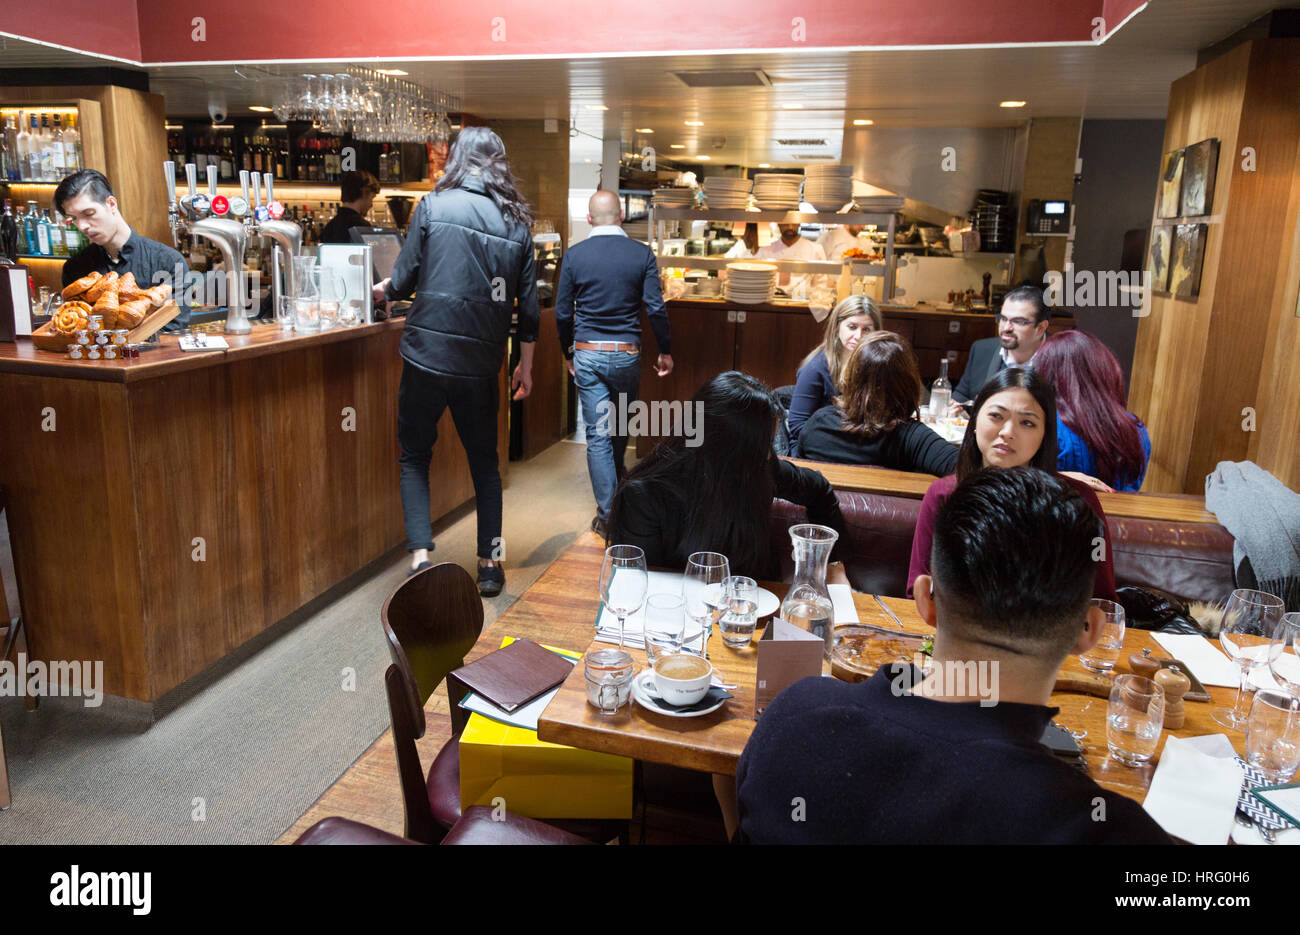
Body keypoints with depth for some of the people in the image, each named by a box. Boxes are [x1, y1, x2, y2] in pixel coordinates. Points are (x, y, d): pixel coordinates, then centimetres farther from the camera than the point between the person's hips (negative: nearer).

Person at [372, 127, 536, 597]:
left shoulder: (434, 205, -3)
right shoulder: (517, 221, 6)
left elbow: (405, 278, -1)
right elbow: (528, 302, 7)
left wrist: (385, 289, 22)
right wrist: (525, 364, 18)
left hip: (427, 353, -2)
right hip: (480, 363, 3)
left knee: (414, 458, 12)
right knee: (484, 461, 17)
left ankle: (421, 556, 1)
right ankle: (490, 562, 19)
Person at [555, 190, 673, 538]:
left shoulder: (574, 255, -2)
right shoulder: (642, 253, -4)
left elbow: (562, 312, 2)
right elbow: (655, 308, -6)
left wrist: (569, 353, 15)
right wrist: (665, 351, 6)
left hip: (587, 353, 0)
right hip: (627, 354, 1)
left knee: (598, 435, 3)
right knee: (620, 429, 20)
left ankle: (607, 516, 3)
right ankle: (618, 497, 40)